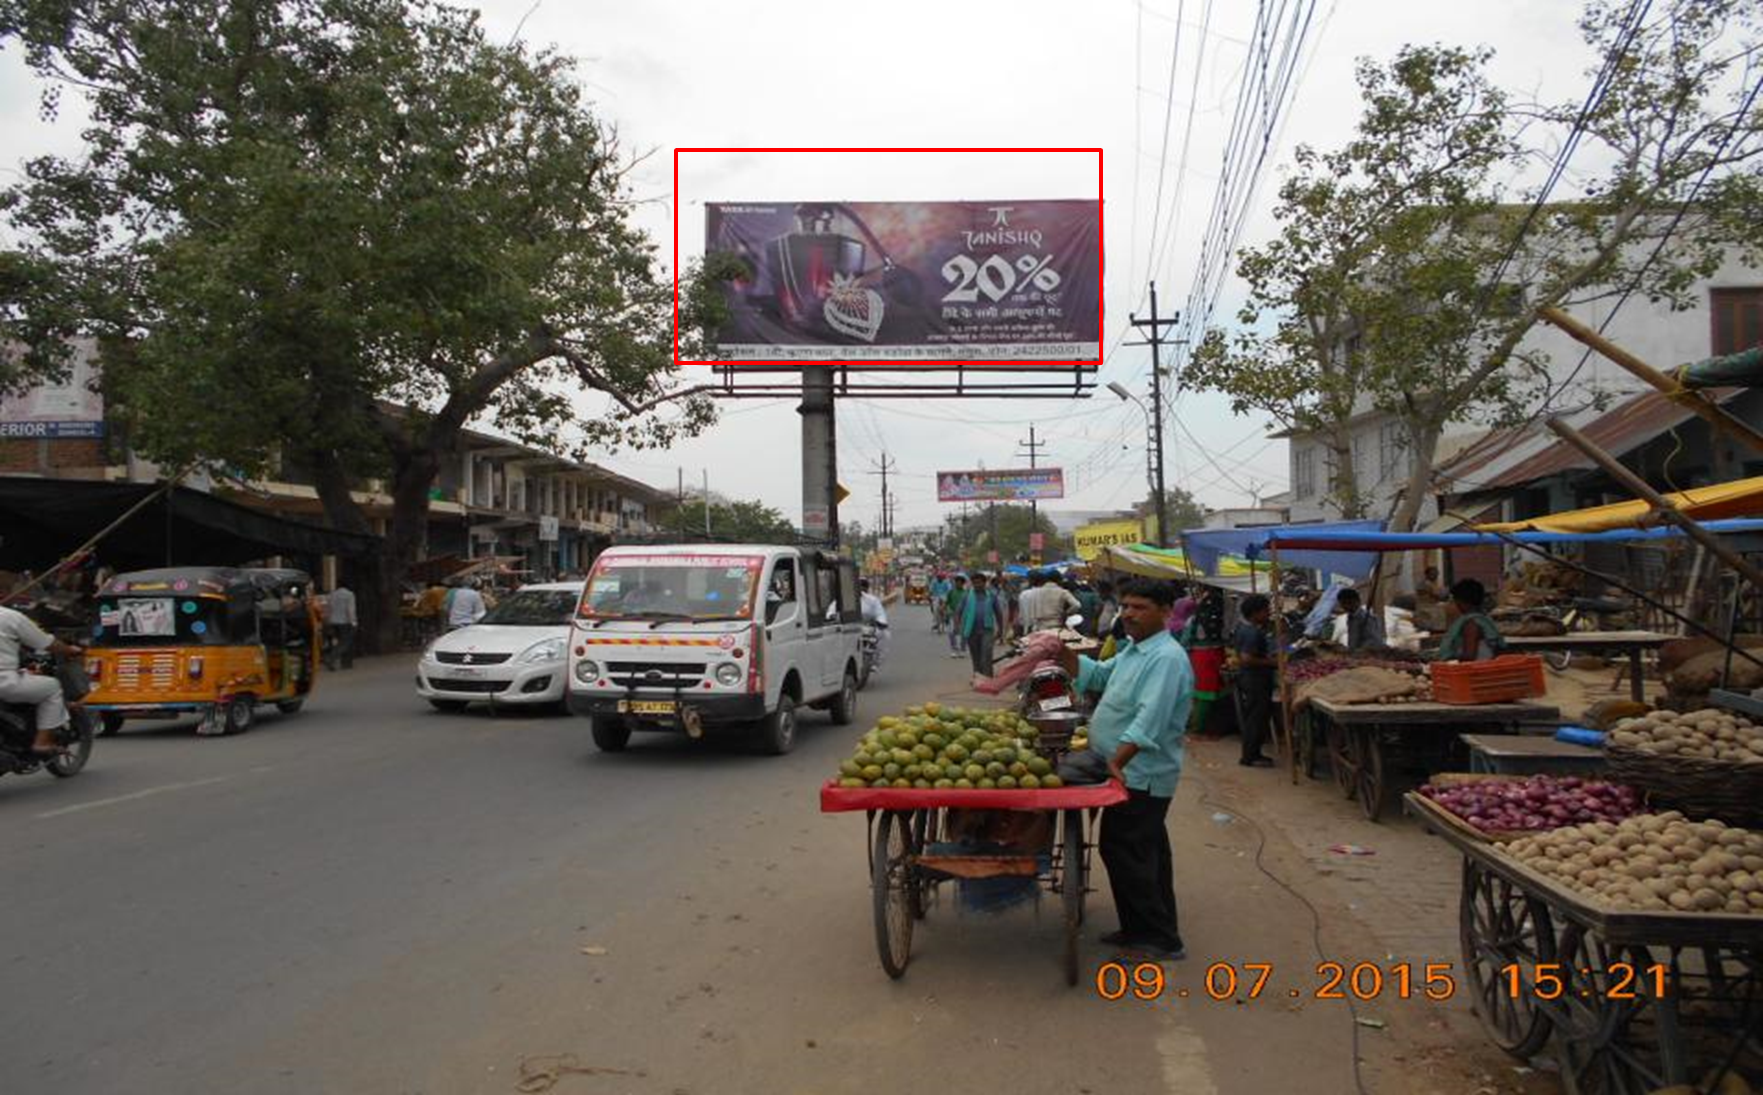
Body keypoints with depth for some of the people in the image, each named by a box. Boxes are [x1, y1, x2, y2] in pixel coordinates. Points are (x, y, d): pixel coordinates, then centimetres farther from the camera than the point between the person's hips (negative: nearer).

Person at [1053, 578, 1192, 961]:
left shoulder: (1167, 658, -19)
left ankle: (1160, 939, 5)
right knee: (1146, 854, 17)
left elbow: (1149, 720, -28)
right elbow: (1097, 674, 21)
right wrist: (1061, 653, 6)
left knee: (1124, 853, -5)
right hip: (1133, 773, 10)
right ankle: (1150, 932, 29)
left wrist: (1117, 761, -32)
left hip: (1141, 775, -10)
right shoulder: (1133, 650, 13)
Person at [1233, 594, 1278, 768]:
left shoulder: (1243, 628, 10)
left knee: (1251, 718, 16)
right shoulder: (1253, 632, -22)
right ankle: (1250, 757, 3)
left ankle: (1252, 753, 25)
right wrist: (1271, 662, -19)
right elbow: (1246, 659, -28)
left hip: (1247, 679, 11)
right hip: (1255, 681, -11)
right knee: (1257, 718, -3)